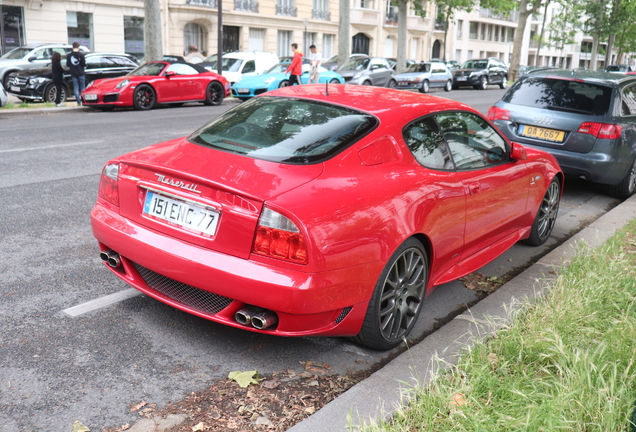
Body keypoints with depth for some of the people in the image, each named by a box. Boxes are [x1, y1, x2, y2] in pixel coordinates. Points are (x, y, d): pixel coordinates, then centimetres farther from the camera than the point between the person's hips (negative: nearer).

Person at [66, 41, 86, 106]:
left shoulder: (69, 55, -1)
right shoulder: (81, 55, -8)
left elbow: (67, 65, 2)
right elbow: (84, 64, -8)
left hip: (73, 74, 2)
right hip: (81, 73, -2)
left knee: (76, 88, 5)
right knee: (82, 88, 7)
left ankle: (78, 102, 1)